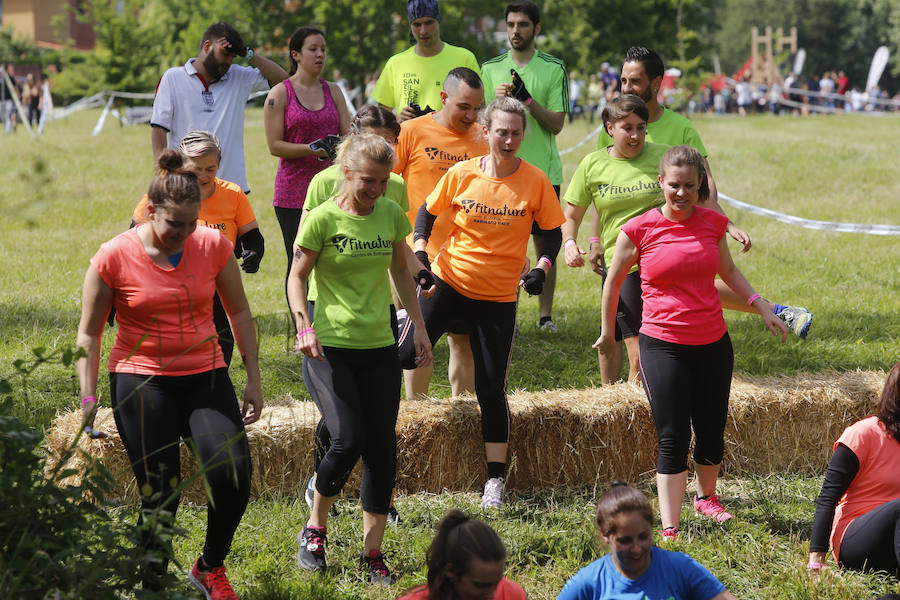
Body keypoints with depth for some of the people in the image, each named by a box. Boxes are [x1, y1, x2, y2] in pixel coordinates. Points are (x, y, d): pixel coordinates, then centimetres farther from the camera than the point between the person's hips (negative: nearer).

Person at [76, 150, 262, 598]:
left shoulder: (213, 246, -2)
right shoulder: (114, 257, -9)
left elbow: (239, 313, 11)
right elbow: (89, 334, 0)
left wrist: (253, 378, 8)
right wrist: (88, 399, -4)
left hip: (205, 376, 2)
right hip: (140, 380, -2)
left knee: (234, 475, -13)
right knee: (159, 495, -4)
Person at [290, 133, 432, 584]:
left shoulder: (391, 215, 4)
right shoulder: (322, 219, -8)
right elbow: (297, 277, -2)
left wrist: (419, 327, 16)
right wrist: (303, 323, -18)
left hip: (379, 348, 4)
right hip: (329, 347, -4)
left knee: (381, 446, 0)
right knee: (348, 440, -16)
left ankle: (372, 551, 12)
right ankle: (314, 529, 9)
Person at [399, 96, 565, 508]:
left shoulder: (535, 181, -6)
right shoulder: (462, 174, -6)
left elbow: (553, 232, 3)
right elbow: (427, 212, 7)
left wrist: (542, 267, -15)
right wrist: (420, 249, -9)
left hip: (499, 297, 0)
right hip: (449, 282, 0)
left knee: (491, 388, 2)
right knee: (407, 354, -12)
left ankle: (495, 479, 10)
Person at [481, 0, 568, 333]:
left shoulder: (554, 68, 3)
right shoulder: (491, 68, 9)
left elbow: (556, 124, -2)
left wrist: (528, 100, -16)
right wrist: (498, 100, -13)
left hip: (544, 171, -1)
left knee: (545, 243, 2)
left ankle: (545, 315, 9)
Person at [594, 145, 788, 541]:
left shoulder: (712, 223, 2)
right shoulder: (640, 230, -8)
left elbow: (728, 271, 20)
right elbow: (614, 281, 7)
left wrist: (763, 308, 12)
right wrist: (607, 333, 15)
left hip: (713, 344, 4)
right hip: (663, 346, -4)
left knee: (712, 433, 13)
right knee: (673, 439, -8)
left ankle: (706, 497, 41)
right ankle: (669, 531, -7)